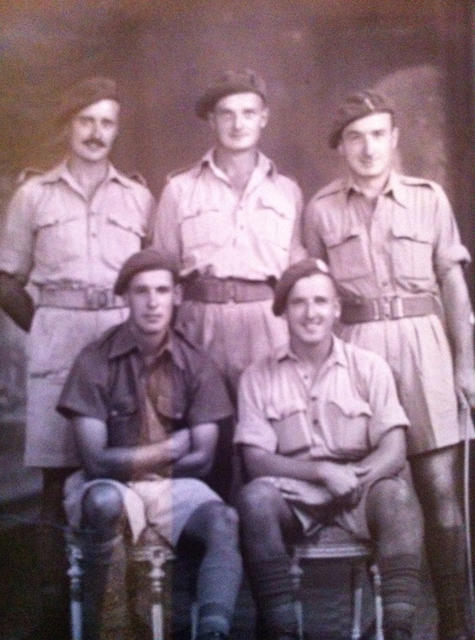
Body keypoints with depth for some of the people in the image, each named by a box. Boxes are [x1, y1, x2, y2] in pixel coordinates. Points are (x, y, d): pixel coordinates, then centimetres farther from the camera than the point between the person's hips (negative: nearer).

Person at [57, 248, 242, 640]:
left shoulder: (196, 365, 0)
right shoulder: (95, 362, -8)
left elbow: (202, 459, -2)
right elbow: (97, 461, -15)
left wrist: (133, 460, -5)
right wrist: (171, 449, -9)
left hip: (175, 485, 3)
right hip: (111, 486, -2)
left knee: (223, 520, -28)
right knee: (104, 502, -38)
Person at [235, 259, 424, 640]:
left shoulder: (370, 368, 5)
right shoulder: (258, 377, 5)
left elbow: (394, 452, -3)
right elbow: (257, 460, -4)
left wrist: (352, 477, -24)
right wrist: (322, 472, -19)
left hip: (359, 495, 0)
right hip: (294, 496, 0)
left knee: (396, 493, -31)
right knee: (256, 495, -31)